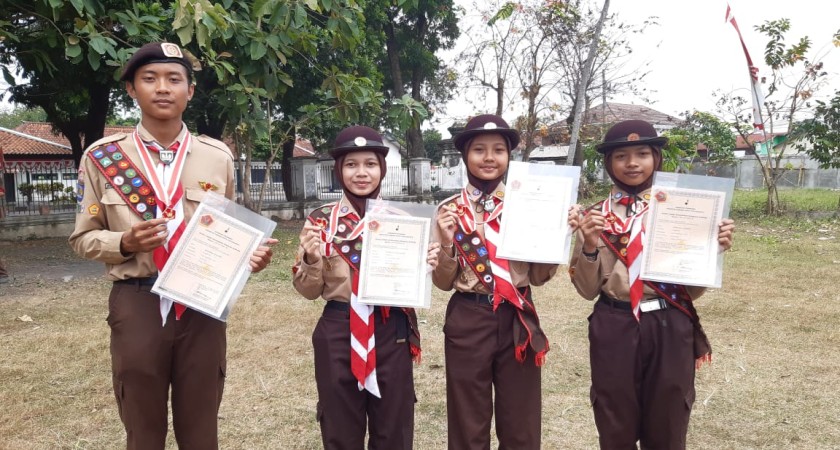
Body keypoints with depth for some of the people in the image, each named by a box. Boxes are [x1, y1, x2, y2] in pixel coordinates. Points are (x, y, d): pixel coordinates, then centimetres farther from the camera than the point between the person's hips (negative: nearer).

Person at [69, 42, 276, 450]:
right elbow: (83, 238, 4)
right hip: (136, 306, -1)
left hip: (202, 305, 1)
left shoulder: (218, 157, 3)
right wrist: (126, 243, -16)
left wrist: (249, 255, -10)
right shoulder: (102, 157, -1)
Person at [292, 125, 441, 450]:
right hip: (338, 333, 0)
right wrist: (311, 259, -18)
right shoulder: (321, 220, -1)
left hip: (391, 333, 1)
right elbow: (309, 291, 1)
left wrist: (428, 263, -10)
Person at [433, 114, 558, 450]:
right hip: (468, 321, -1)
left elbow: (538, 277, 4)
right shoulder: (450, 210, -1)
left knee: (520, 423, 13)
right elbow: (444, 283, 0)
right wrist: (447, 243, -16)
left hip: (517, 320, 1)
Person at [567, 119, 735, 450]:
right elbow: (587, 289, 0)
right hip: (614, 329, 0)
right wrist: (590, 246, -15)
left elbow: (694, 289, 4)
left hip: (670, 328, 0)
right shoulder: (595, 216, 1)